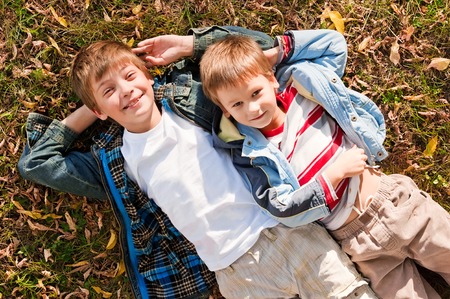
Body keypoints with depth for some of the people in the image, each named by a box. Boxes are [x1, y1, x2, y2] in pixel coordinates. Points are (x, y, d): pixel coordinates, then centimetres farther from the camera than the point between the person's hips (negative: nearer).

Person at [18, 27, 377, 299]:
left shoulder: (187, 96, 4)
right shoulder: (112, 162, 5)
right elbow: (33, 164, 15)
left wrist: (185, 45, 1)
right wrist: (84, 115, 11)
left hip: (286, 229, 1)